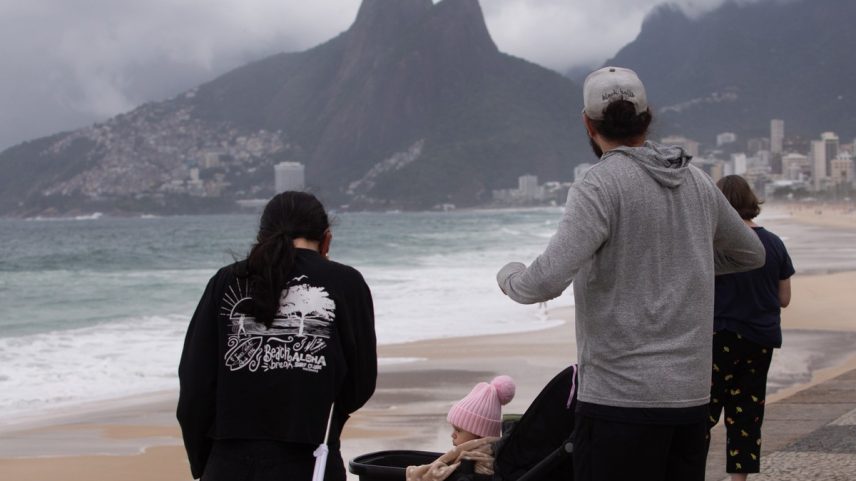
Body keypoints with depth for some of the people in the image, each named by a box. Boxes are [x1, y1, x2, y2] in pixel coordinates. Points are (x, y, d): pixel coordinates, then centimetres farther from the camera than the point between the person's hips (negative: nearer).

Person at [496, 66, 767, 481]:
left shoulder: (600, 187, -11)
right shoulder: (698, 183, 10)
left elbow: (545, 283, -22)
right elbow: (751, 253, 27)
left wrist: (509, 275, 0)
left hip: (621, 396, -7)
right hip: (692, 393, 7)